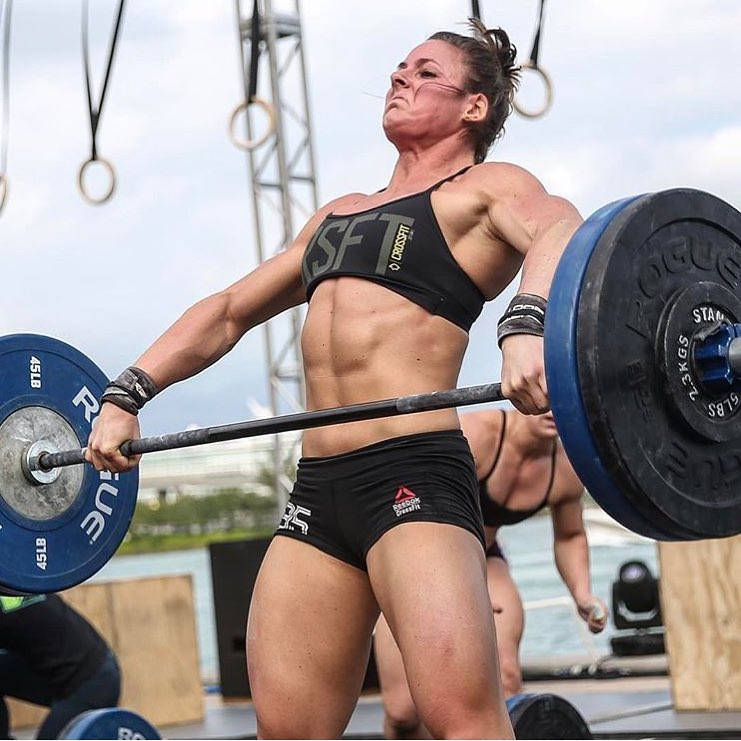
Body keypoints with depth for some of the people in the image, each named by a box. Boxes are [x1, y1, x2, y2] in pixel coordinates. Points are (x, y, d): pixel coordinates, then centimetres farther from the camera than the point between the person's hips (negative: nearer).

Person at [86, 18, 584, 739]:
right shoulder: (338, 212, 28)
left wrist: (527, 324, -39)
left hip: (414, 474, -7)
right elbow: (227, 311, 31)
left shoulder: (486, 188, 6)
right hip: (317, 489, 7)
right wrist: (125, 396, 19)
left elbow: (558, 227, -17)